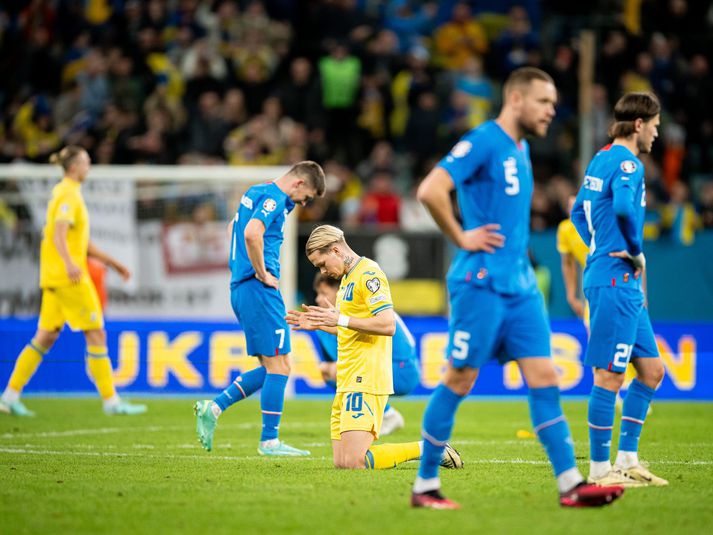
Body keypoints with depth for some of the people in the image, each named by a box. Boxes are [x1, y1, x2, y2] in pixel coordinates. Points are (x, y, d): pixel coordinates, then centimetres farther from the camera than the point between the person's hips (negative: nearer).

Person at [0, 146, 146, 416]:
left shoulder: (66, 192, 19)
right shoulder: (69, 194, -11)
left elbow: (81, 242, 26)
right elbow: (59, 236, -24)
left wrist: (112, 262, 28)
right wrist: (69, 263, -40)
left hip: (55, 278, 10)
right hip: (69, 277, -10)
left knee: (46, 337, 9)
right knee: (96, 334, -5)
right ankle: (111, 400, -3)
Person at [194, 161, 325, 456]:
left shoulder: (257, 192, 19)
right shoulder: (273, 198, -12)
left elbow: (234, 228, 34)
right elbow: (252, 234, -28)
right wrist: (263, 274, -17)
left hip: (241, 286, 10)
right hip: (258, 289, -10)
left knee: (270, 368, 12)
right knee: (279, 366, -5)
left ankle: (214, 407, 8)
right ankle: (269, 440, -2)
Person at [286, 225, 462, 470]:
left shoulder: (368, 273, -10)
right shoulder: (347, 278, 21)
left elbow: (387, 325, -21)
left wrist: (340, 319, -20)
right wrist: (319, 324, 21)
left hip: (365, 383, -10)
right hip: (347, 383, 10)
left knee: (353, 462, -19)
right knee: (341, 463, 2)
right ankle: (431, 448, 10)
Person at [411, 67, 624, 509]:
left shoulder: (521, 149, 17)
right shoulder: (483, 142, -11)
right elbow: (430, 190, -23)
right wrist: (461, 238, -15)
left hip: (520, 286, 8)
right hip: (481, 284, -8)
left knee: (544, 377, 0)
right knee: (460, 381, -2)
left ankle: (570, 484, -3)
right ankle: (425, 486, 7)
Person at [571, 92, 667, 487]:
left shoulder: (600, 160, 16)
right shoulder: (627, 163, -13)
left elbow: (579, 212, 26)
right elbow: (625, 207, -32)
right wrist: (636, 252, -16)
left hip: (625, 285, 10)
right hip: (615, 281, -10)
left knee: (652, 371, 12)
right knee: (609, 376, -5)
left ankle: (627, 461, 15)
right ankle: (599, 468, 0)